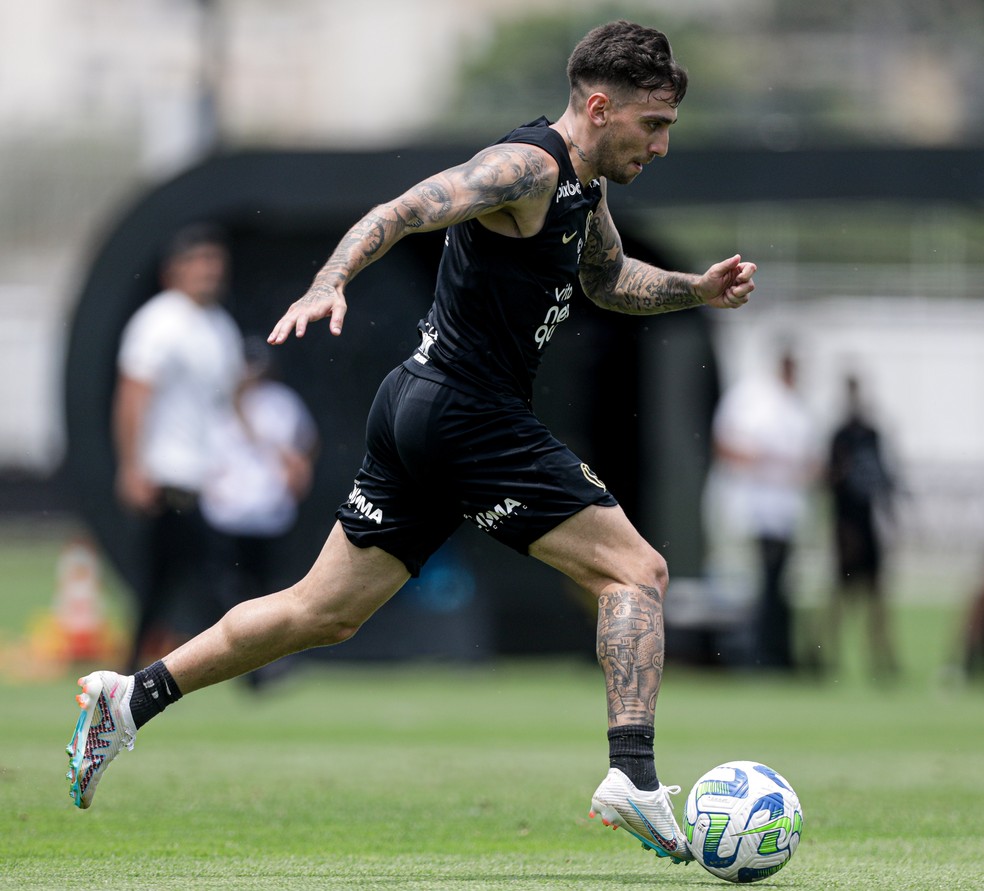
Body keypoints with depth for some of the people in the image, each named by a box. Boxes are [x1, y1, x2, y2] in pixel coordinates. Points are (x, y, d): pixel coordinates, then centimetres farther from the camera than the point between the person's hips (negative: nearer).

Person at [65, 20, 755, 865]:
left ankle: (132, 699, 14)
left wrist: (696, 289, 19)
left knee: (322, 613, 12)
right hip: (470, 412, -10)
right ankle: (634, 777, -18)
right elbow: (404, 212, -26)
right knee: (636, 570, -9)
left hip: (419, 412, 10)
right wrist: (329, 283, -41)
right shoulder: (527, 167, -14)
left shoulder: (584, 185, 16)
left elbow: (608, 278, 35)